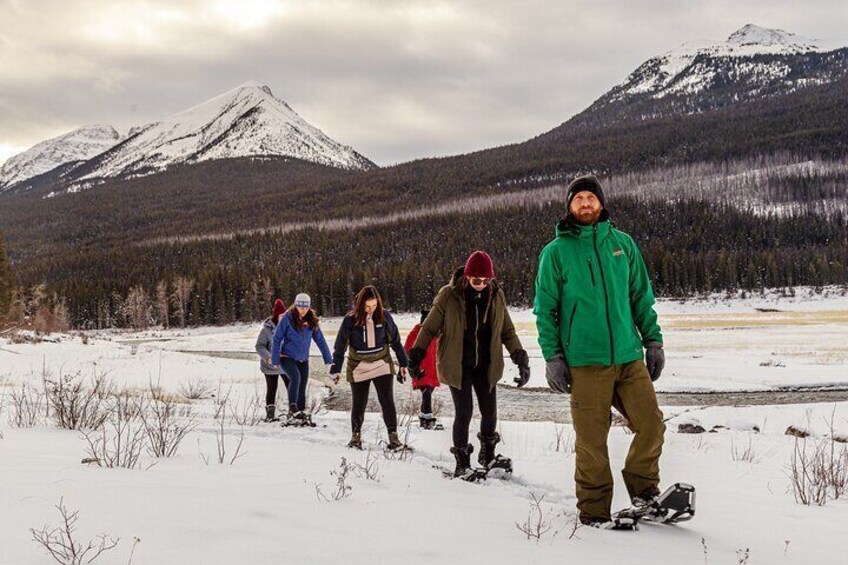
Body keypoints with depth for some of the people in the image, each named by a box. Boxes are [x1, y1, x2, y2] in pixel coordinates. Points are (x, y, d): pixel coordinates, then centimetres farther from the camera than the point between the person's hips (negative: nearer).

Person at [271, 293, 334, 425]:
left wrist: (328, 359, 4)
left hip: (303, 360, 5)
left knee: (302, 387, 6)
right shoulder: (288, 318, -11)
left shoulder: (312, 320, 1)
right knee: (295, 377, -28)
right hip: (287, 357, -5)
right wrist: (275, 359, -9)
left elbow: (320, 340, 7)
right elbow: (277, 338, -7)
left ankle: (300, 414, 16)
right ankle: (292, 410, -28)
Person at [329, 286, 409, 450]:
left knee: (387, 401, -6)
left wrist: (403, 363, 7)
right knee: (359, 404, 8)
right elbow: (340, 345, -4)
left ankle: (393, 438, 0)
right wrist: (336, 369, -2)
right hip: (358, 367, -1)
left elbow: (395, 340, 4)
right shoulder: (351, 319, -11)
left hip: (382, 364, 1)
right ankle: (356, 436, 26)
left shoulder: (384, 316, -7)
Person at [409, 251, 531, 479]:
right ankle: (462, 462, 11)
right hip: (457, 366, -3)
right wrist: (416, 356, -2)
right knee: (464, 413, -6)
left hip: (486, 366, 3)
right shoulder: (449, 295, -11)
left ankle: (487, 453, 31)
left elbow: (507, 331, 10)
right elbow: (429, 328, -2)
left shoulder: (496, 295, 0)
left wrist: (521, 358, 4)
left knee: (490, 411, 5)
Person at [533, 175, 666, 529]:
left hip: (629, 356, 3)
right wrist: (552, 357, -4)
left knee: (651, 425, 1)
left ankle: (644, 492, 23)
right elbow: (545, 309, 2)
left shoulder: (622, 244, 10)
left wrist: (653, 340, 10)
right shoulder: (556, 252, 1)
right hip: (585, 362, -3)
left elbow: (642, 297, 16)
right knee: (592, 439, 0)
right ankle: (594, 510, 15)